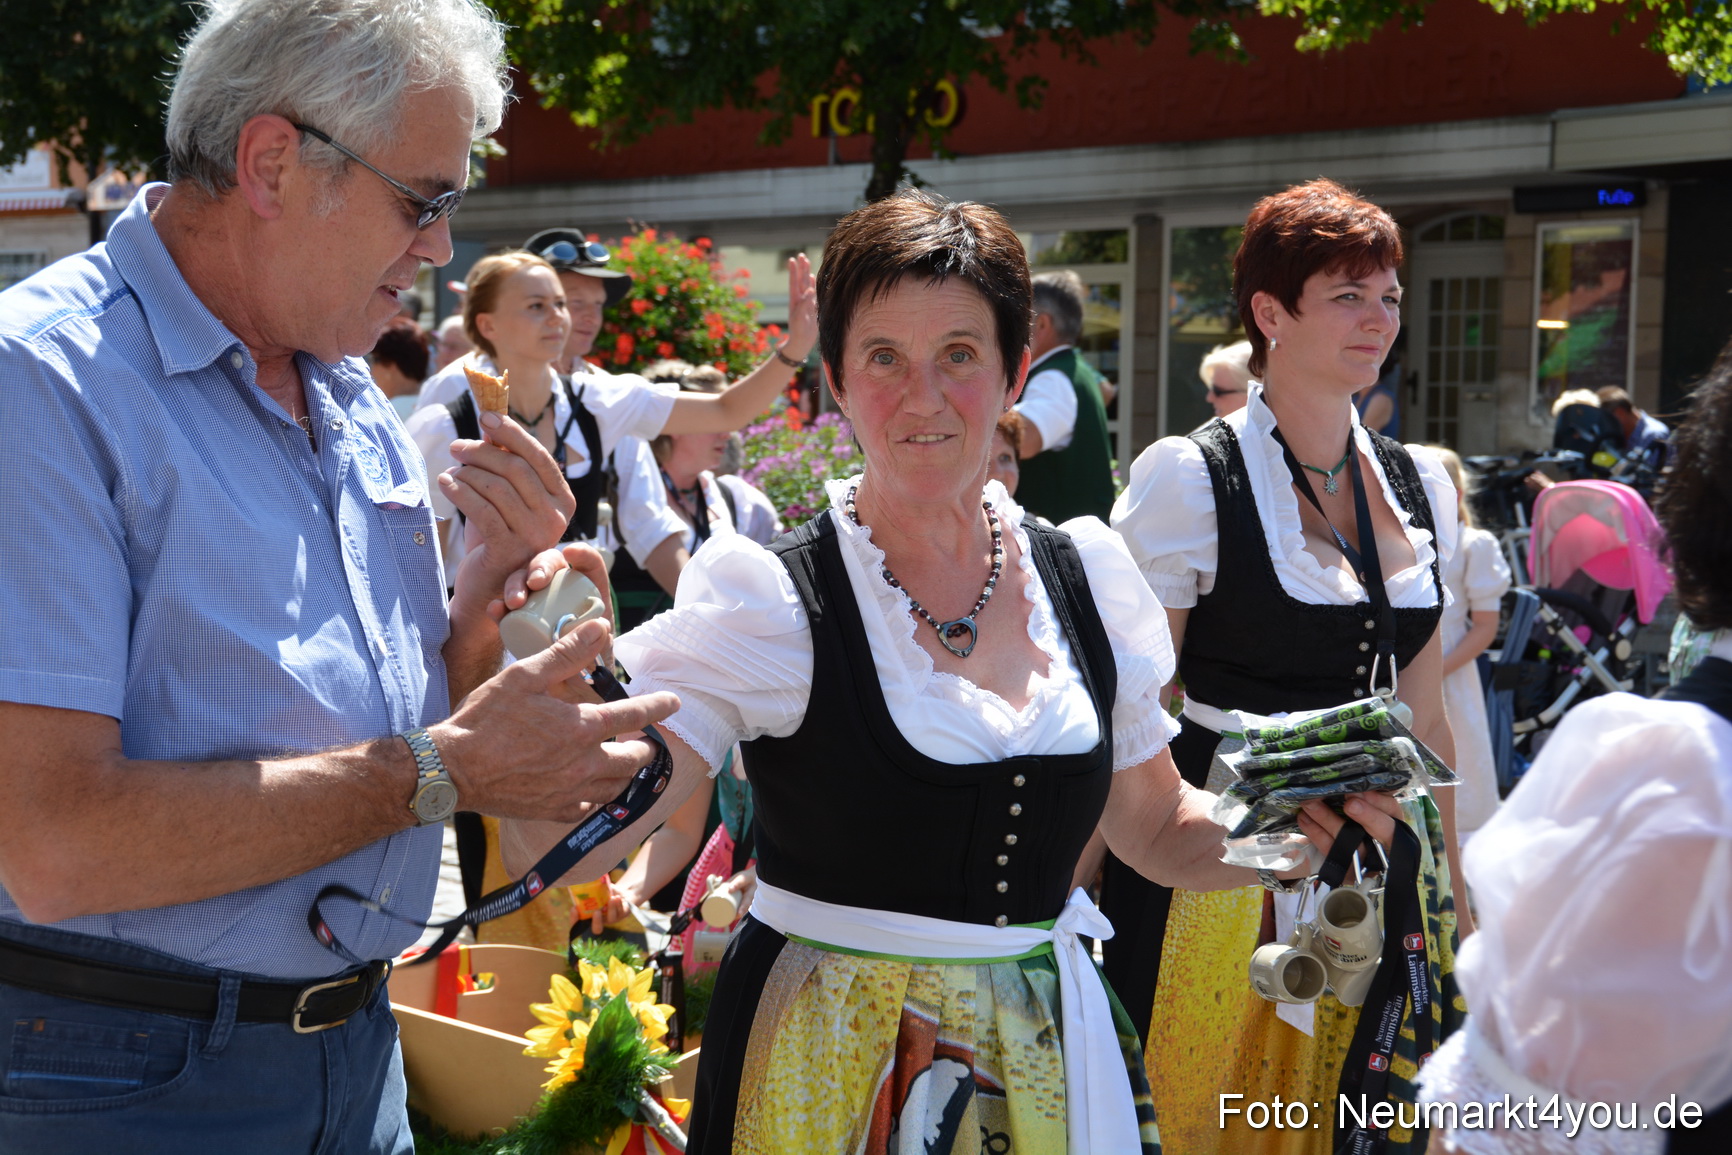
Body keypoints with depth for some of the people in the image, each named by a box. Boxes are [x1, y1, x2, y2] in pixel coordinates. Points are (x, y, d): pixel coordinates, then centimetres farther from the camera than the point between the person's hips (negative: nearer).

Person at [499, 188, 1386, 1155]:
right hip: (830, 1070, -4)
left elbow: (1156, 832, 12)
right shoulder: (770, 599, -14)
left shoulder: (1085, 579, 0)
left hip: (1053, 1057, 4)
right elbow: (561, 835, -22)